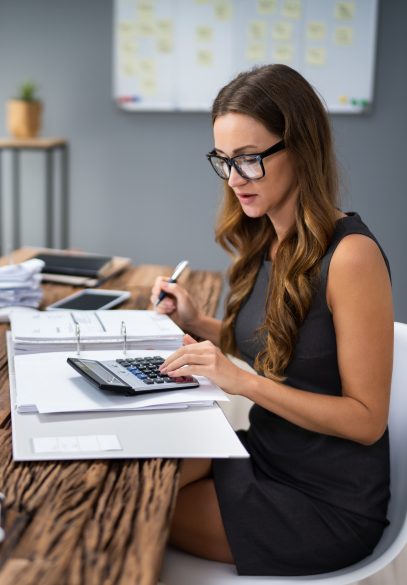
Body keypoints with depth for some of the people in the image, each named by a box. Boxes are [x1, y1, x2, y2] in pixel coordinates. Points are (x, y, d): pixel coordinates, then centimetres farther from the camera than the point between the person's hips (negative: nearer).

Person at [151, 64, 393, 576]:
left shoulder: (350, 255, -23)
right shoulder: (266, 242, 0)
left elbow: (367, 419, -20)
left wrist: (244, 381, -27)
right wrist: (197, 325, -2)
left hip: (327, 500, -6)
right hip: (267, 453, 6)